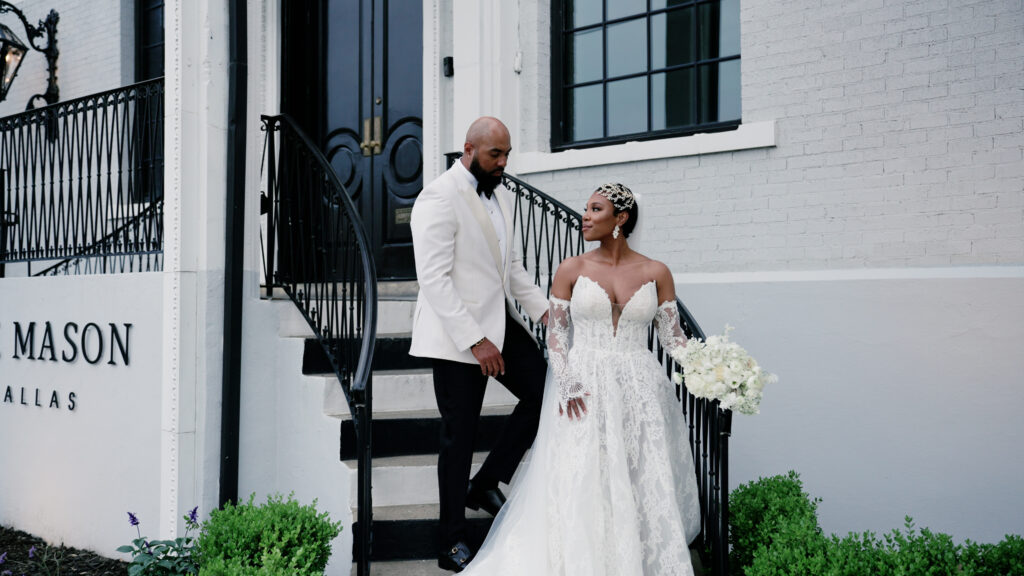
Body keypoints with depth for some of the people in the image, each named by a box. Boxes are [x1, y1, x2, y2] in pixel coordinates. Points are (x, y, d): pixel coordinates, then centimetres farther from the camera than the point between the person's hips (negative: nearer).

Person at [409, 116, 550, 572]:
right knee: (458, 437, 1)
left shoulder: (498, 196, 11)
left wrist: (542, 308, 7)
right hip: (458, 335, -8)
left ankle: (487, 483, 20)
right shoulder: (440, 198, -16)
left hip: (500, 322, 8)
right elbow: (434, 279, -22)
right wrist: (474, 340, -25)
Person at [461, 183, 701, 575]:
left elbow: (672, 335, 4)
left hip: (638, 391, 1)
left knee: (644, 483, 0)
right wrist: (566, 383, -13)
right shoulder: (571, 270, 2)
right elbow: (555, 333, 1)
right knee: (580, 485, -4)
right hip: (583, 389, -1)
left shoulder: (655, 273, 3)